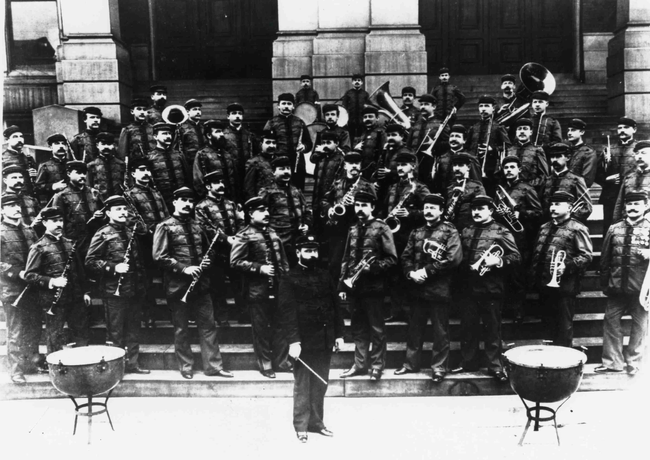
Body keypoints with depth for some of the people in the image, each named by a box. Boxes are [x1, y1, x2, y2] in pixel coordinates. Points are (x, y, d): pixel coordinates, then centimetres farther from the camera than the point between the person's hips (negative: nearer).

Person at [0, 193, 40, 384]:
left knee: (34, 330, 13)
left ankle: (32, 363, 28)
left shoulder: (28, 231, 12)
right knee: (15, 333, 1)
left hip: (32, 287, 6)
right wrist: (19, 273, -20)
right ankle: (16, 371, 11)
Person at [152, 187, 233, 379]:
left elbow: (208, 250, 24)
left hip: (200, 284, 5)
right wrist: (183, 268, -20)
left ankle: (213, 366, 14)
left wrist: (207, 260, 1)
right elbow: (159, 257, -12)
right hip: (177, 285, -5)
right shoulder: (165, 227, -4)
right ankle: (186, 368, 18)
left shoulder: (197, 226, 13)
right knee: (181, 329, 6)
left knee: (208, 325, 6)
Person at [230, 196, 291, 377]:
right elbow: (235, 262, -15)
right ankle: (265, 365, 17)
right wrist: (260, 268, -19)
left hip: (278, 287, 6)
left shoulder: (273, 233, 14)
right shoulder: (244, 236, -8)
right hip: (257, 290, -6)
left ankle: (281, 361, 24)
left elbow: (282, 259, 21)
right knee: (261, 328, 4)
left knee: (280, 326, 11)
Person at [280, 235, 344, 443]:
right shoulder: (289, 280, -6)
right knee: (302, 385, 3)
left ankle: (316, 422, 24)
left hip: (325, 340, 5)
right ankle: (301, 426, 14)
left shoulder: (325, 276, 11)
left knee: (320, 383, 12)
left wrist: (339, 334, 8)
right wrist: (293, 341, -20)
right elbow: (287, 312, -13)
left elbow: (335, 306, 12)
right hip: (304, 341, -5)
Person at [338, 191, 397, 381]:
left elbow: (391, 258, -8)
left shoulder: (381, 229, -5)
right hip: (354, 287, 6)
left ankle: (377, 366, 13)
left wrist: (372, 267, -20)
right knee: (358, 328, 13)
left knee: (376, 328, 3)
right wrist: (342, 285, 10)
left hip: (373, 287, -6)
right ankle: (360, 364, 23)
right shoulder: (352, 230, 12)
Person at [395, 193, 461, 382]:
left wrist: (427, 270, -15)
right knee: (414, 329, 14)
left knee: (440, 331, 3)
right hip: (417, 289, 5)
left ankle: (439, 367, 13)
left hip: (440, 289, -5)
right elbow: (405, 256, 12)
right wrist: (411, 272, -9)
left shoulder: (450, 231, -3)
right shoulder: (416, 233, 14)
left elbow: (454, 258, -15)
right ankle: (411, 363, 25)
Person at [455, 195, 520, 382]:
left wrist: (498, 261, -20)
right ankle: (468, 363, 24)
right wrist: (464, 268, 3)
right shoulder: (465, 231, 13)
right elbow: (458, 256, 19)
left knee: (492, 328, 2)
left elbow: (516, 257, -6)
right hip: (468, 287, 5)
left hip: (491, 288, -4)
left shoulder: (501, 231, -2)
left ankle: (495, 366, 12)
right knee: (468, 326, 11)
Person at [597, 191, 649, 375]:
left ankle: (633, 363, 21)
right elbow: (605, 258, 10)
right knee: (610, 321, 3)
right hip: (617, 287, 2)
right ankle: (612, 362, 15)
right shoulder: (614, 229, 7)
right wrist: (604, 283, 7)